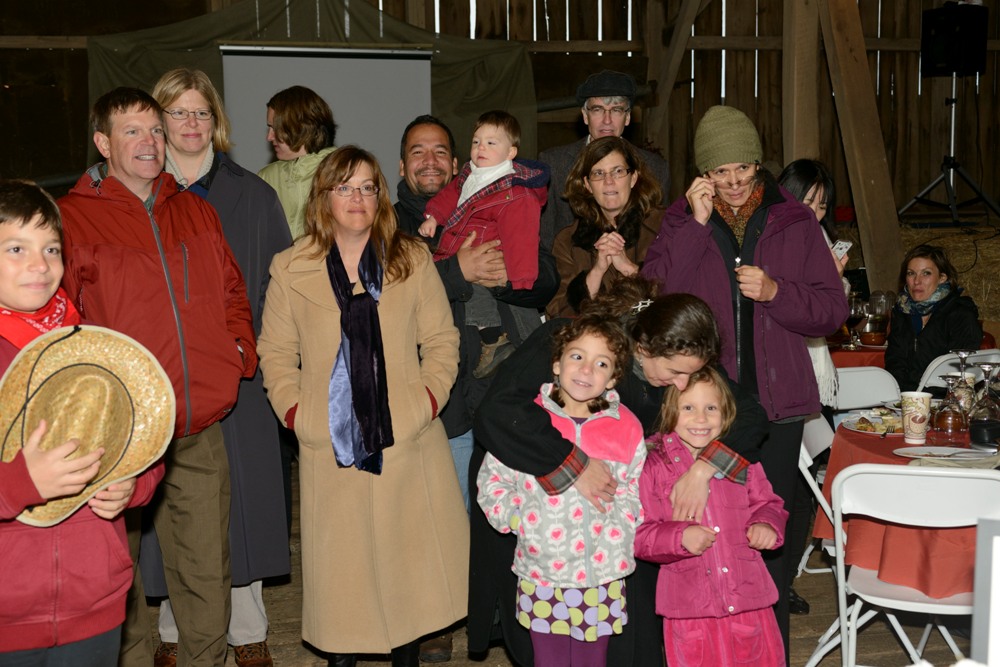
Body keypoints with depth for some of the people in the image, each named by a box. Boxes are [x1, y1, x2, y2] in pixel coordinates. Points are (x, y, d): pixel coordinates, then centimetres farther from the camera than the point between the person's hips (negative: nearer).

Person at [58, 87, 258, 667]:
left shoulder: (196, 211, 14)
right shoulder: (71, 218, -2)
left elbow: (233, 290, 23)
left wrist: (241, 349, 8)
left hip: (201, 432, 4)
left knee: (208, 572, 9)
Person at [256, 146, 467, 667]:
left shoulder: (412, 259, 6)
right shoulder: (290, 269, 4)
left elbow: (442, 340, 7)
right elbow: (276, 354, 6)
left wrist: (430, 398, -5)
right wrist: (295, 412, -4)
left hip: (407, 441, 1)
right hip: (330, 446, -1)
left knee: (409, 552, 7)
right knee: (338, 560, 3)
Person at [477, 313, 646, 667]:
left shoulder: (626, 429, -1)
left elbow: (636, 492, 5)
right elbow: (493, 480, 3)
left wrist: (615, 526, -10)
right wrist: (518, 521, -9)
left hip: (601, 575, 0)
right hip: (540, 574, 0)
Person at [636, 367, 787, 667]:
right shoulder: (653, 465, -5)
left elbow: (766, 503, 15)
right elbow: (639, 535, -6)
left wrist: (766, 524, -7)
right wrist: (680, 537, -23)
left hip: (747, 597, 3)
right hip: (689, 606, -2)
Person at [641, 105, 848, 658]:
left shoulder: (794, 222, 6)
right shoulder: (681, 220, 6)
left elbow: (832, 309, 4)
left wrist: (775, 291, -13)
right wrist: (696, 224, -13)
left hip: (775, 403, 0)